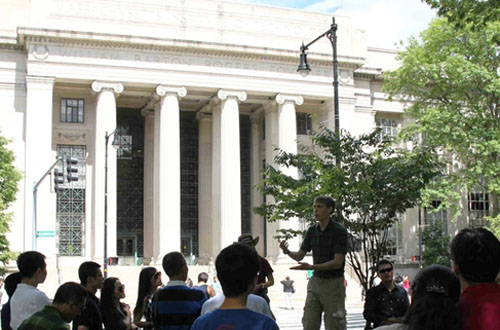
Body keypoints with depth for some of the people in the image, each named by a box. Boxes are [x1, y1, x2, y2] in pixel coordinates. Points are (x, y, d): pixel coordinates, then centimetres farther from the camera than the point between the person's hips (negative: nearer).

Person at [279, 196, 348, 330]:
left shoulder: (339, 231, -13)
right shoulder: (312, 230, 5)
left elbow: (338, 262, -19)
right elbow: (299, 256, 9)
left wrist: (312, 267, -29)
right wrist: (287, 251, -13)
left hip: (333, 283, -6)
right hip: (315, 281, 6)